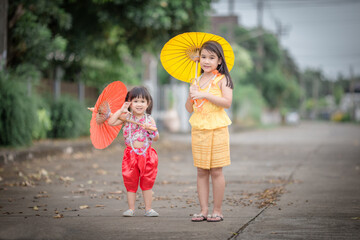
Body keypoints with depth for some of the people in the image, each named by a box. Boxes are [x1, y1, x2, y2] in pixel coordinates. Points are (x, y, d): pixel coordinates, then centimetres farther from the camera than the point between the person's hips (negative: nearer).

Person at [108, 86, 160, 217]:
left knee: (147, 182, 5)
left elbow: (156, 138, 3)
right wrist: (121, 110, -10)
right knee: (131, 182, 3)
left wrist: (150, 129, -16)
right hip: (131, 154, 0)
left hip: (147, 154, 1)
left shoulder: (149, 119, 3)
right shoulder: (126, 117, 0)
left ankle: (148, 209, 12)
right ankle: (131, 208, 11)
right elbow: (111, 122, -10)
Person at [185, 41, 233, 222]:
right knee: (201, 172, 6)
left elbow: (227, 102, -17)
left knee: (216, 171, -1)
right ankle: (203, 210, 11)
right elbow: (189, 108, 12)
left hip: (217, 129, -5)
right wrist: (191, 95, -8)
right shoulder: (197, 81, 11)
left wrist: (205, 95, -21)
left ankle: (217, 211, 7)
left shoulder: (222, 79, -3)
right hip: (198, 130, 5)